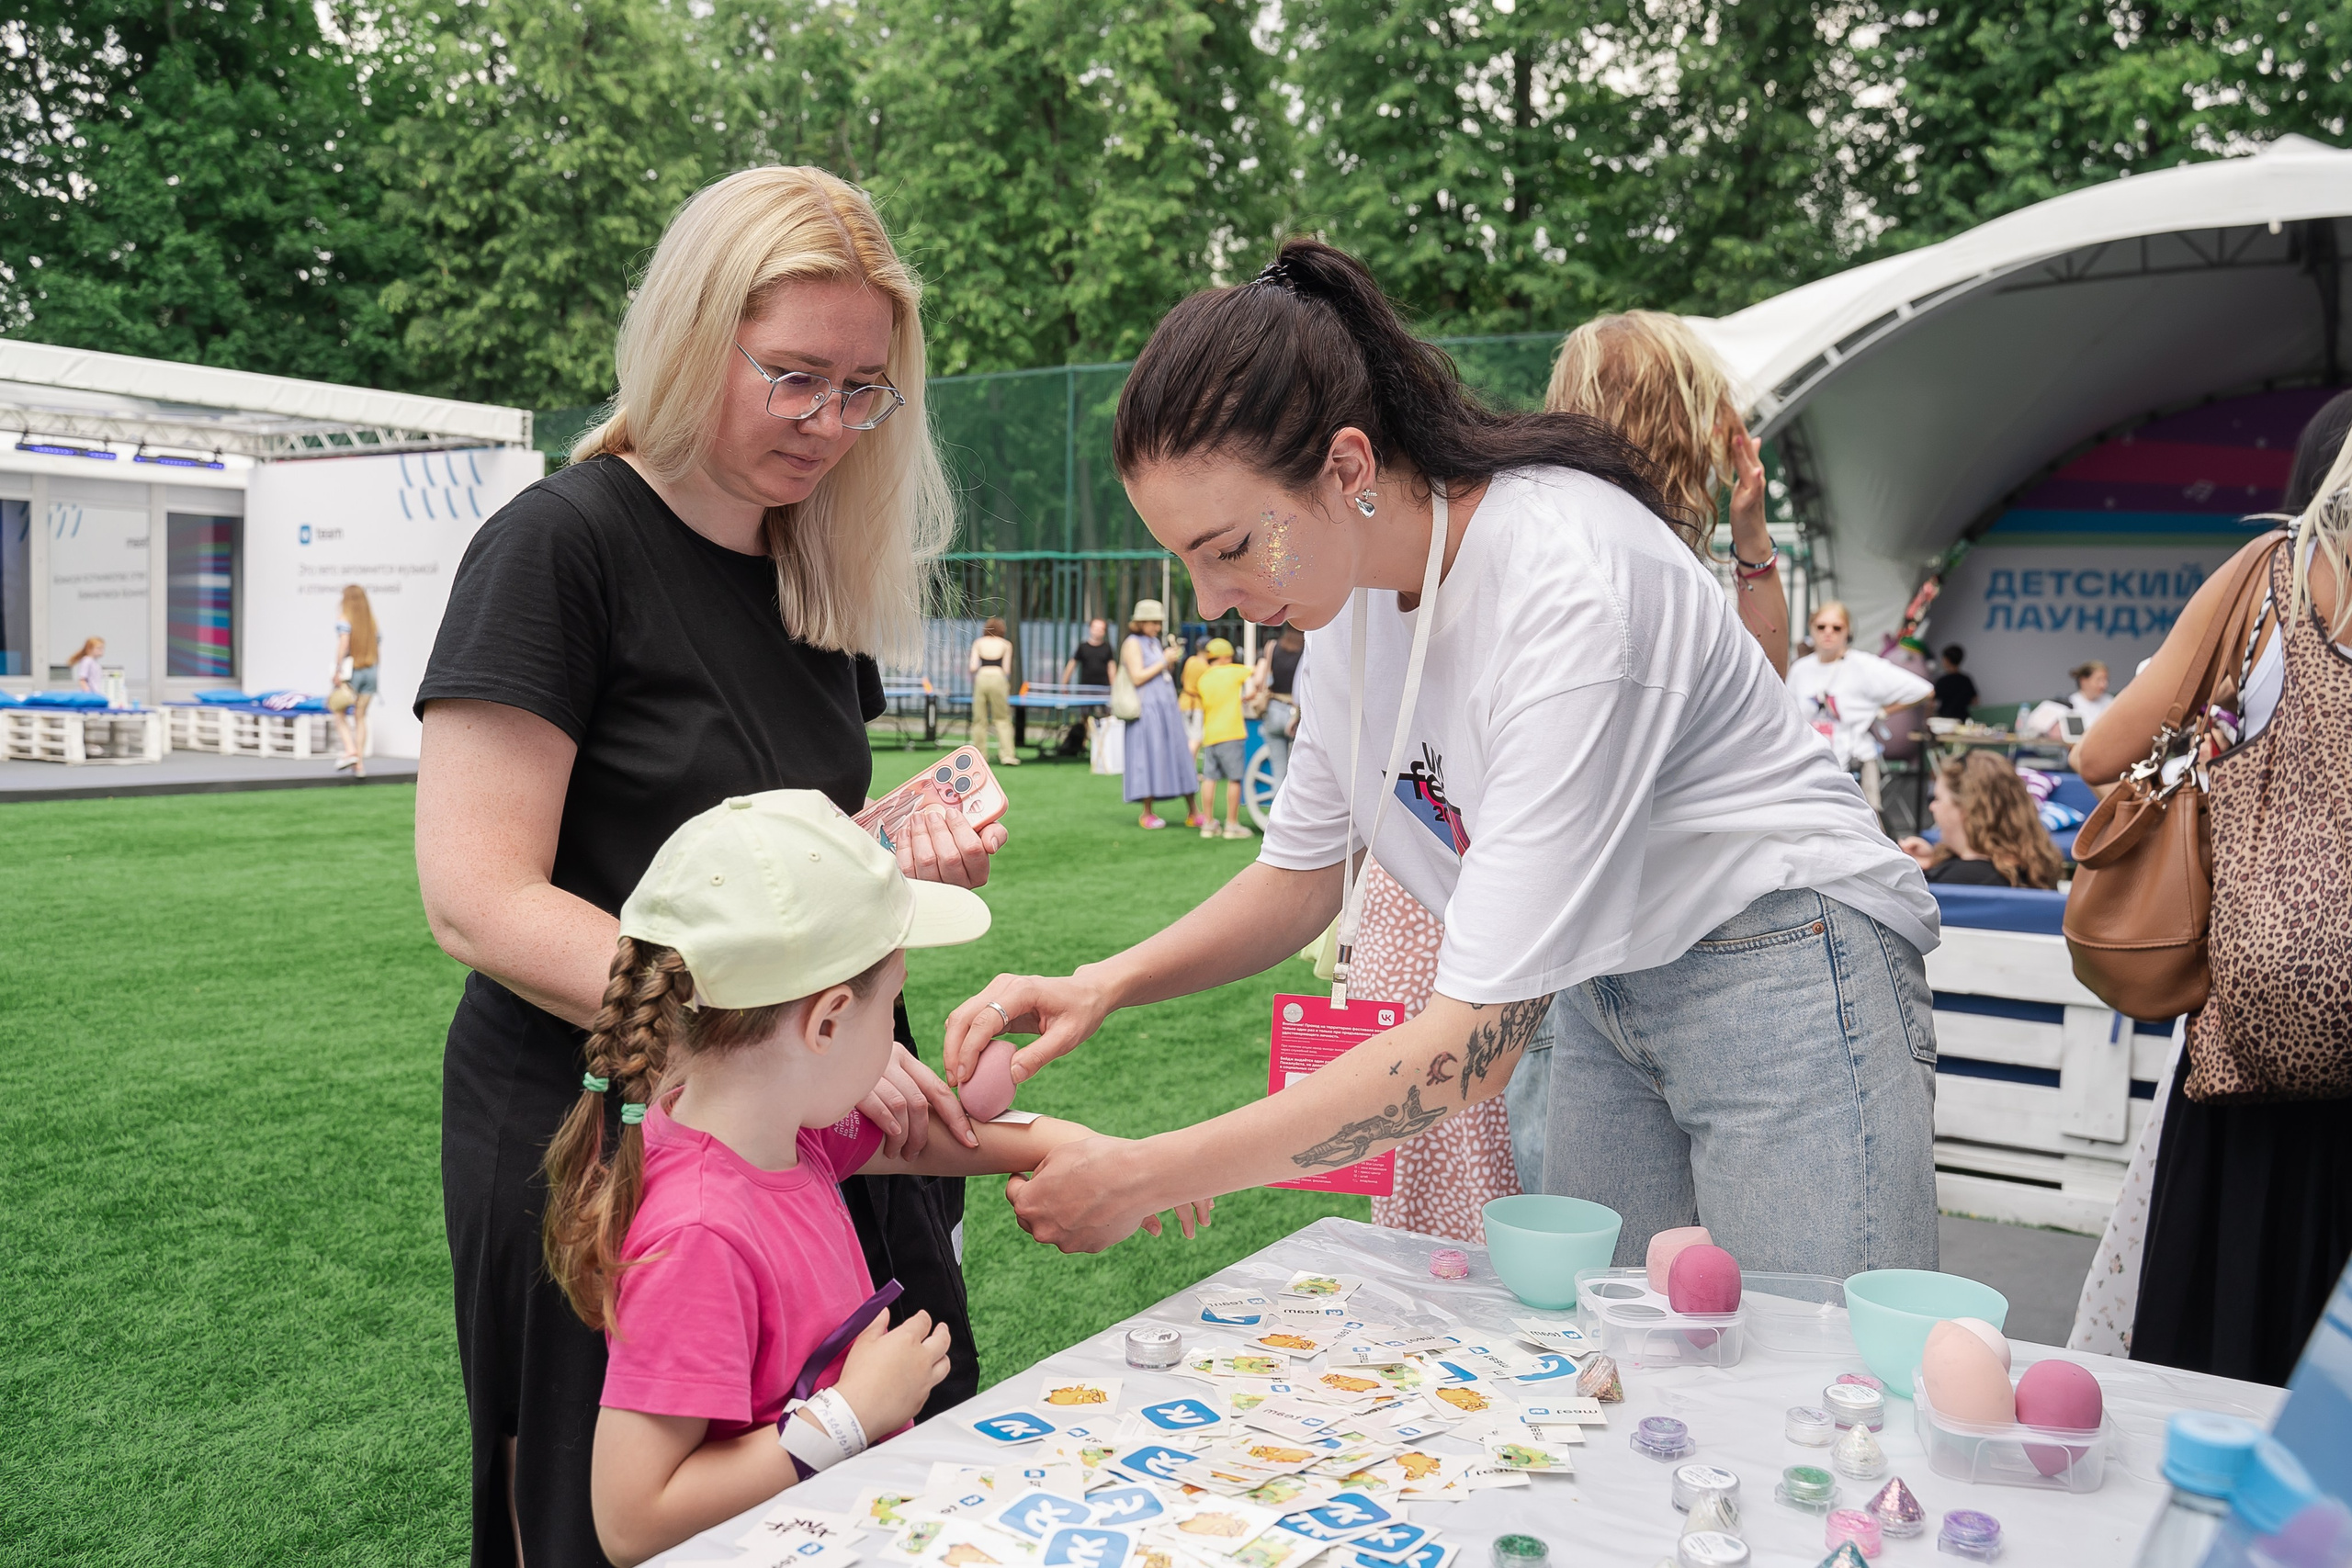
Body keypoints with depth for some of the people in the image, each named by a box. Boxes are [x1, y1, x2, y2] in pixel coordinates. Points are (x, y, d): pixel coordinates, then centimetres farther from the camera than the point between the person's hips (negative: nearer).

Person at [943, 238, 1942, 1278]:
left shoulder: (1571, 588, -31)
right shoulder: (1349, 575, -6)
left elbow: (1475, 1042, -31)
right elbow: (1303, 872, 6)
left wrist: (1144, 1177, -27)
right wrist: (1103, 987, -11)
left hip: (1777, 968, -6)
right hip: (1599, 991, 7)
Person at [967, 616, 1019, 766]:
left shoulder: (978, 642, 9)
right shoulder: (1006, 644, 7)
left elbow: (972, 667, 3)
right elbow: (1006, 669, 3)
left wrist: (968, 664, 25)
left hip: (981, 678, 1)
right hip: (998, 678, -1)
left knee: (979, 719, 8)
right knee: (1002, 719, 4)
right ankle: (1006, 755, -2)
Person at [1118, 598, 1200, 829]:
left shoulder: (1155, 642, 18)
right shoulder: (1133, 643, -6)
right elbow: (1137, 677, -16)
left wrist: (1171, 659, 6)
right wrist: (1163, 661, -12)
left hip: (1166, 706, 8)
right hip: (1147, 708, -8)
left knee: (1180, 755, 5)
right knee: (1150, 757, -5)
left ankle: (1192, 814, 8)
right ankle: (1147, 814, 5)